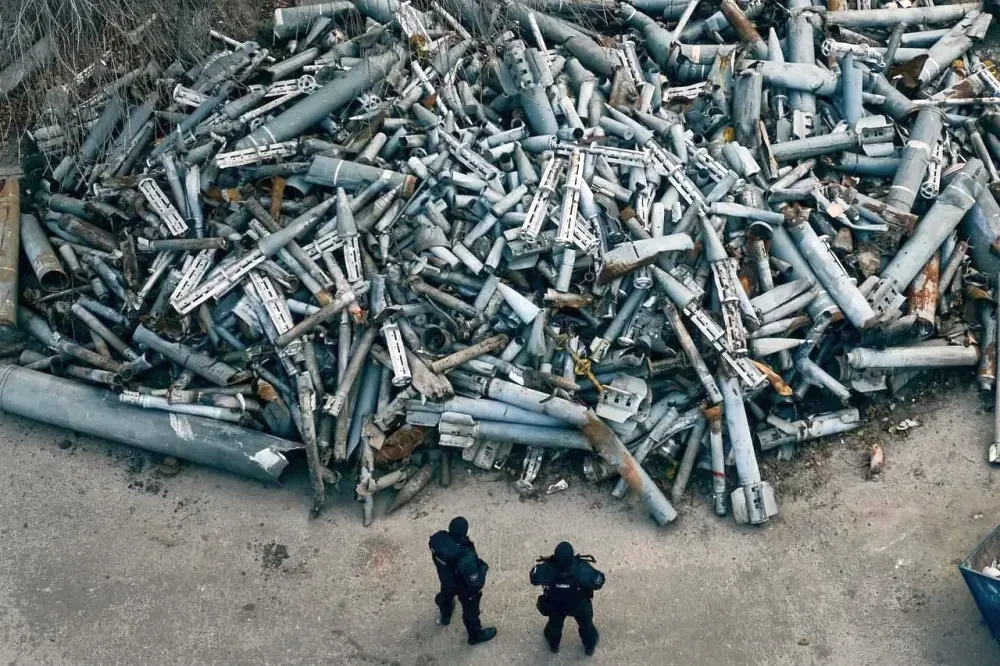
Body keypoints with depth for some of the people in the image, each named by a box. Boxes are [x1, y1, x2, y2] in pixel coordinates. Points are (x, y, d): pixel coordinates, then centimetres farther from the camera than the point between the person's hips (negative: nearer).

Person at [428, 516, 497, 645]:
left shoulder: (438, 538, -33)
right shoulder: (466, 557, -47)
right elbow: (475, 582, -33)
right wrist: (483, 567, -16)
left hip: (446, 579, 5)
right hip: (464, 586, -5)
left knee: (446, 595, 38)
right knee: (470, 609, 25)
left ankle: (445, 615, 71)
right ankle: (476, 635, 53)